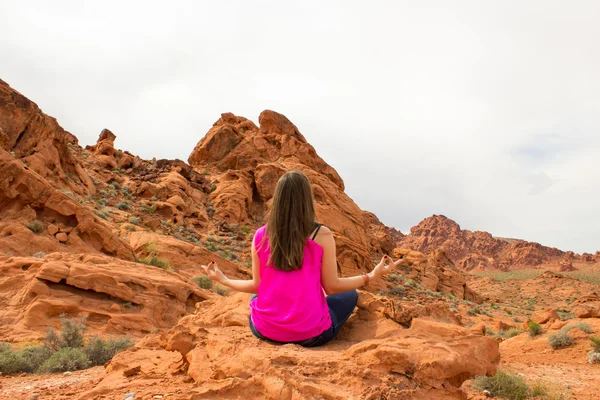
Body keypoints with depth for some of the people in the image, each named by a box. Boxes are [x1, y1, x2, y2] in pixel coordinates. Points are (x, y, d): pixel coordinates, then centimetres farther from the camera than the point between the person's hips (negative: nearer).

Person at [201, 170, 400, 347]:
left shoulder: (261, 236, -6)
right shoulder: (322, 235, -14)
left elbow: (257, 286, 1)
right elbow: (331, 287, -7)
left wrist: (222, 279, 20)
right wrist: (372, 275, 7)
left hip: (264, 330, 3)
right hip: (310, 334, -3)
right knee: (350, 295, 24)